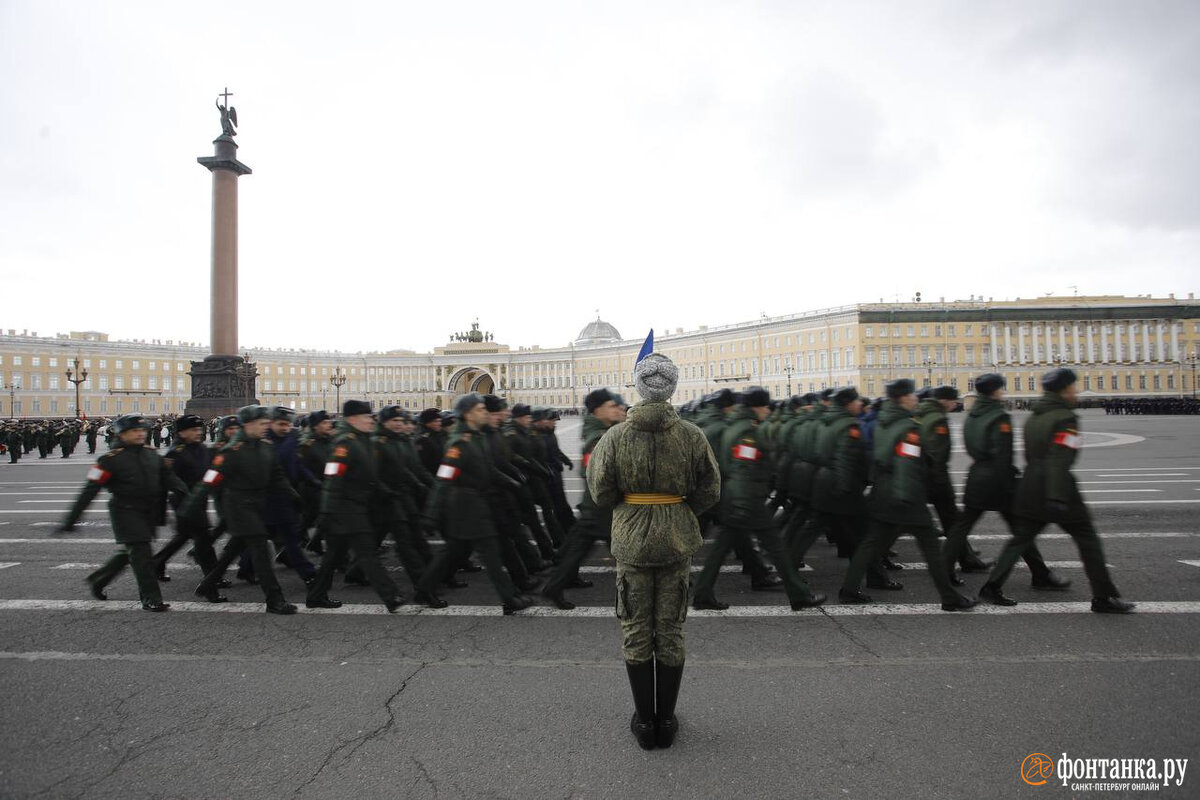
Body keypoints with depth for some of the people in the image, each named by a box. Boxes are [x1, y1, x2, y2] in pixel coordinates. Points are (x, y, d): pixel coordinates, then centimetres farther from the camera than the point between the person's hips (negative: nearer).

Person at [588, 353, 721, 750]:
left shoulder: (616, 436, -10)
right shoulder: (692, 435, -8)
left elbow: (600, 491, -6)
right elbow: (709, 492, -4)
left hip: (632, 540, -1)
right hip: (677, 540, 1)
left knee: (635, 631, 12)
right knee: (670, 631, 13)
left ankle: (644, 721, 20)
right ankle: (667, 720, 23)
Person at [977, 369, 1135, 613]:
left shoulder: (1033, 418, 13)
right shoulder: (1066, 418, -12)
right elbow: (1060, 460, -22)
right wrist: (1057, 498, -27)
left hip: (1030, 488, 8)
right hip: (1058, 489, -7)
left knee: (1021, 538, 10)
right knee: (1088, 540, 6)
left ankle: (992, 586, 7)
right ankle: (1103, 597, 13)